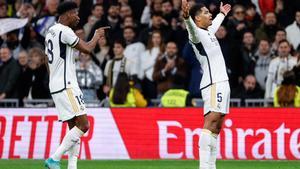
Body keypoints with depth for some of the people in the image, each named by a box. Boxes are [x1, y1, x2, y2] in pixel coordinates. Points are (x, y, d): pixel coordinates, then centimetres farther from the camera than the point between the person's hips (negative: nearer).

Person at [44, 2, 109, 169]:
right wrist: (97, 36, 8)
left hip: (56, 85, 10)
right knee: (83, 125, -12)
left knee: (74, 126, 9)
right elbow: (87, 49, -9)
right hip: (66, 86, -10)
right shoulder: (65, 31, -12)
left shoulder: (51, 32, 18)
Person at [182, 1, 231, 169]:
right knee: (211, 122, -19)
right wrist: (186, 16, -52)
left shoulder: (209, 32, 21)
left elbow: (214, 24, 45)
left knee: (216, 127, 5)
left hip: (222, 83, 10)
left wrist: (222, 14, 63)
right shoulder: (197, 34, -7)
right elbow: (192, 28, -31)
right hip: (213, 84, -10)